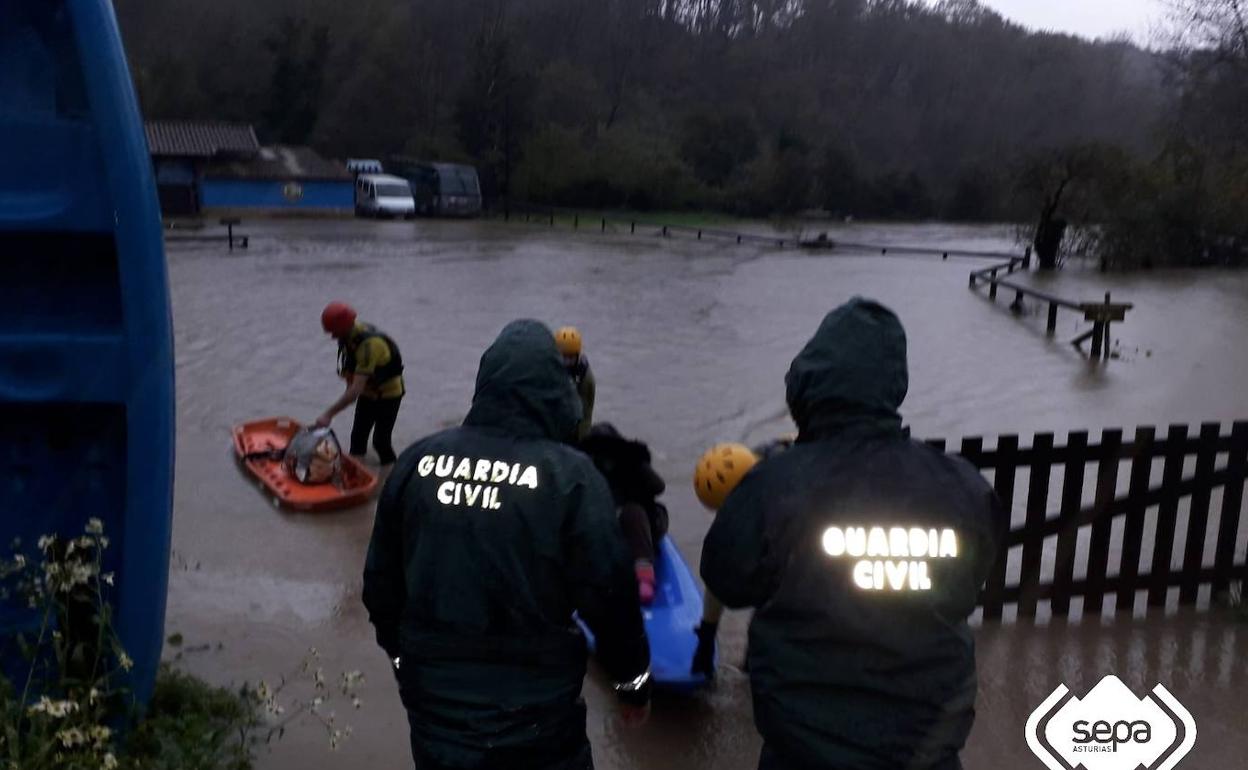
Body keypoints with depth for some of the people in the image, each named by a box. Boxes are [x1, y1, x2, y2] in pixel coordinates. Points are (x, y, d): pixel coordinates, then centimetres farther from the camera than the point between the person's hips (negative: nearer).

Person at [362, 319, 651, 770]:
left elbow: (381, 578, 5)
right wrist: (634, 679, 3)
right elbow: (609, 592, -13)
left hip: (432, 691, 4)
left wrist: (400, 651, 21)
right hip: (534, 709, -3)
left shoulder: (417, 461, -5)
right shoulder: (570, 475, -17)